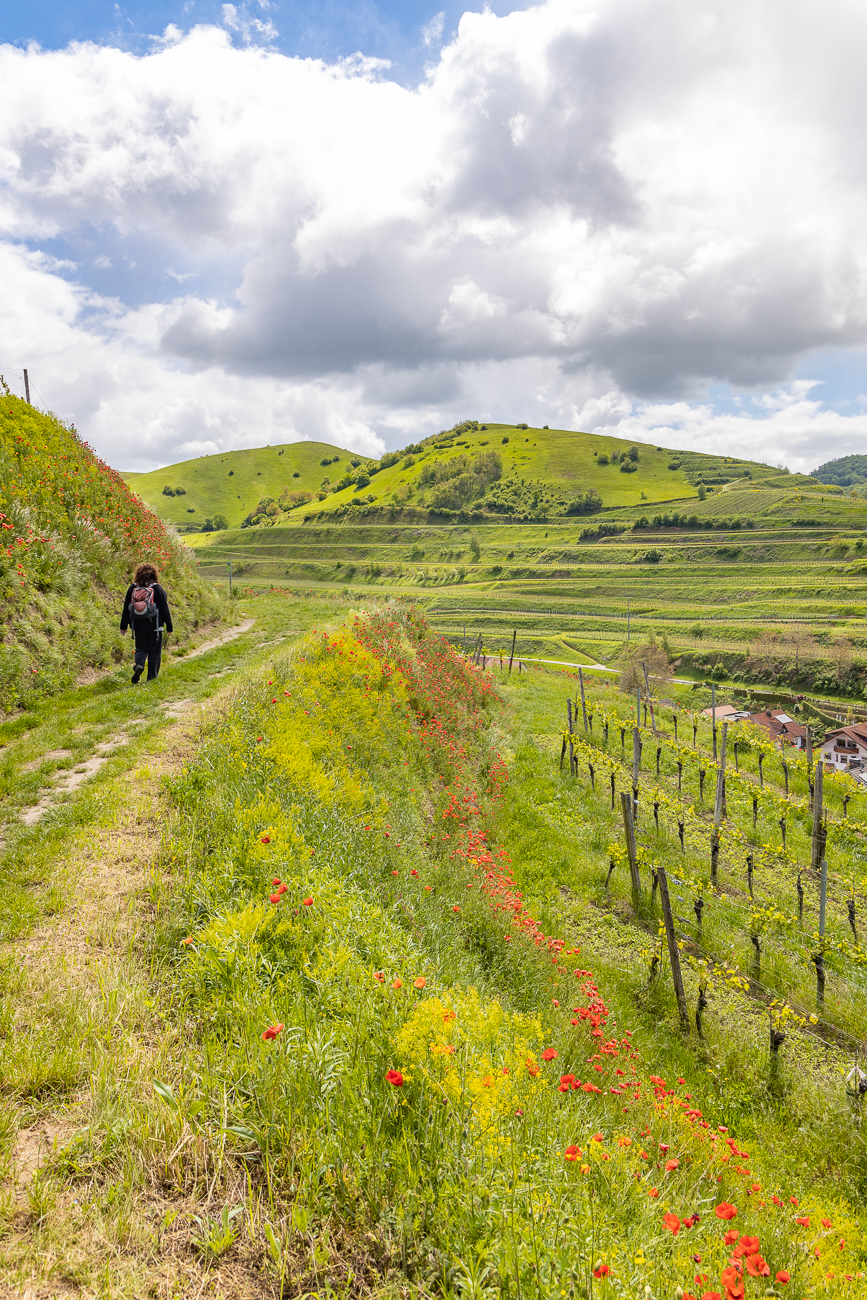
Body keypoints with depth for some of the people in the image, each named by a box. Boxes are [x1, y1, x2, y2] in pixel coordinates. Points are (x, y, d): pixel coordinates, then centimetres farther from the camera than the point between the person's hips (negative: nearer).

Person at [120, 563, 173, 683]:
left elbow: (126, 608, 6)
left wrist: (124, 626, 14)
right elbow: (165, 609, -5)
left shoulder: (132, 588, 1)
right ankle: (152, 679, 7)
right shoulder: (157, 589, -7)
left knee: (141, 648, 17)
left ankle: (139, 664, -13)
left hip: (138, 625, 2)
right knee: (154, 652, 7)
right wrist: (169, 626, 3)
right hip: (154, 626, -2)